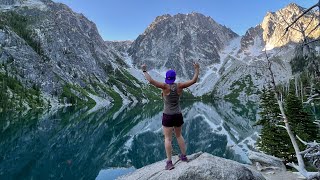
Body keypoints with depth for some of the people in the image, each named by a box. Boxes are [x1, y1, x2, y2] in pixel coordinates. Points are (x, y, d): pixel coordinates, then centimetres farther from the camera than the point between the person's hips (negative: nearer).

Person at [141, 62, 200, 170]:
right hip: (178, 115, 4)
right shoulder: (179, 86, -6)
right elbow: (194, 80, 0)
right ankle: (184, 156, 33)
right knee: (179, 135, 22)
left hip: (167, 116, -4)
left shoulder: (165, 86, -14)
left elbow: (151, 81, -24)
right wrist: (197, 69, 12)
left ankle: (169, 162, 6)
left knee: (168, 138, 5)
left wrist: (144, 71, -11)